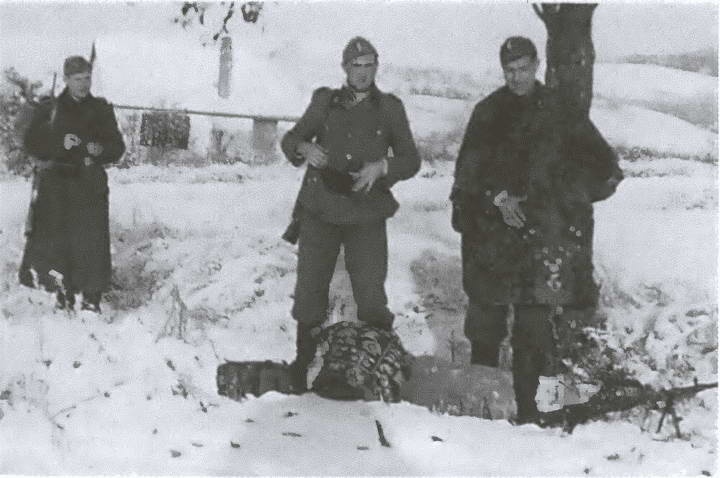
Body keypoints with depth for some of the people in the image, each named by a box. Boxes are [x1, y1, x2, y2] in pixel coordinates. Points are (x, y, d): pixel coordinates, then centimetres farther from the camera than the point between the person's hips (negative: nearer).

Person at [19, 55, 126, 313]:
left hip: (90, 185, 1)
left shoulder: (101, 110, 11)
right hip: (55, 185, -1)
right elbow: (31, 143, 1)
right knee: (57, 239, -5)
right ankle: (64, 293, 7)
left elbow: (117, 146, 11)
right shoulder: (48, 109, 7)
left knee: (92, 239, -8)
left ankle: (91, 297, -3)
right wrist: (59, 144, -15)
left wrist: (101, 150, -11)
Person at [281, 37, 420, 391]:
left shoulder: (389, 109, 7)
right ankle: (303, 361, 20)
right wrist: (305, 148, -9)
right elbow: (290, 139, 15)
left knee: (371, 296, -6)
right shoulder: (325, 103, 9)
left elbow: (411, 160, 9)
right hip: (320, 211, 1)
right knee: (310, 289, 4)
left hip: (366, 215, -1)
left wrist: (381, 167, -11)